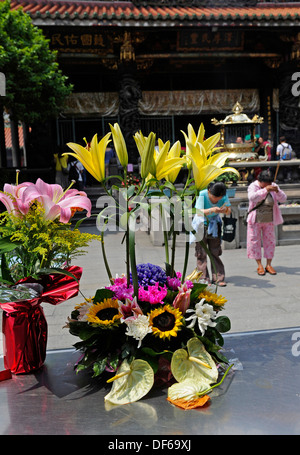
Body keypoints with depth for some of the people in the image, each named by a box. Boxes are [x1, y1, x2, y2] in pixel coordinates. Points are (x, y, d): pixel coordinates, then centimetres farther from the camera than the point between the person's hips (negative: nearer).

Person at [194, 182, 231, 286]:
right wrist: (211, 210, -42)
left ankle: (218, 278, 8)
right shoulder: (202, 194, -21)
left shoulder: (224, 196, -10)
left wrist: (225, 210, -31)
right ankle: (204, 279, 2)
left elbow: (229, 211, -7)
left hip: (214, 225, 3)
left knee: (215, 252, 3)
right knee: (201, 253, -4)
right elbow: (199, 212, -25)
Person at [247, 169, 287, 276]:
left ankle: (269, 265, 18)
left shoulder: (273, 186, 1)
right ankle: (259, 265, 14)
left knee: (270, 241, 6)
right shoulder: (253, 186, -10)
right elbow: (252, 197, -30)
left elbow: (283, 199, -7)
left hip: (269, 220, 3)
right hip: (255, 220, -3)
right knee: (255, 241, 1)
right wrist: (265, 190, -40)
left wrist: (277, 191, -27)